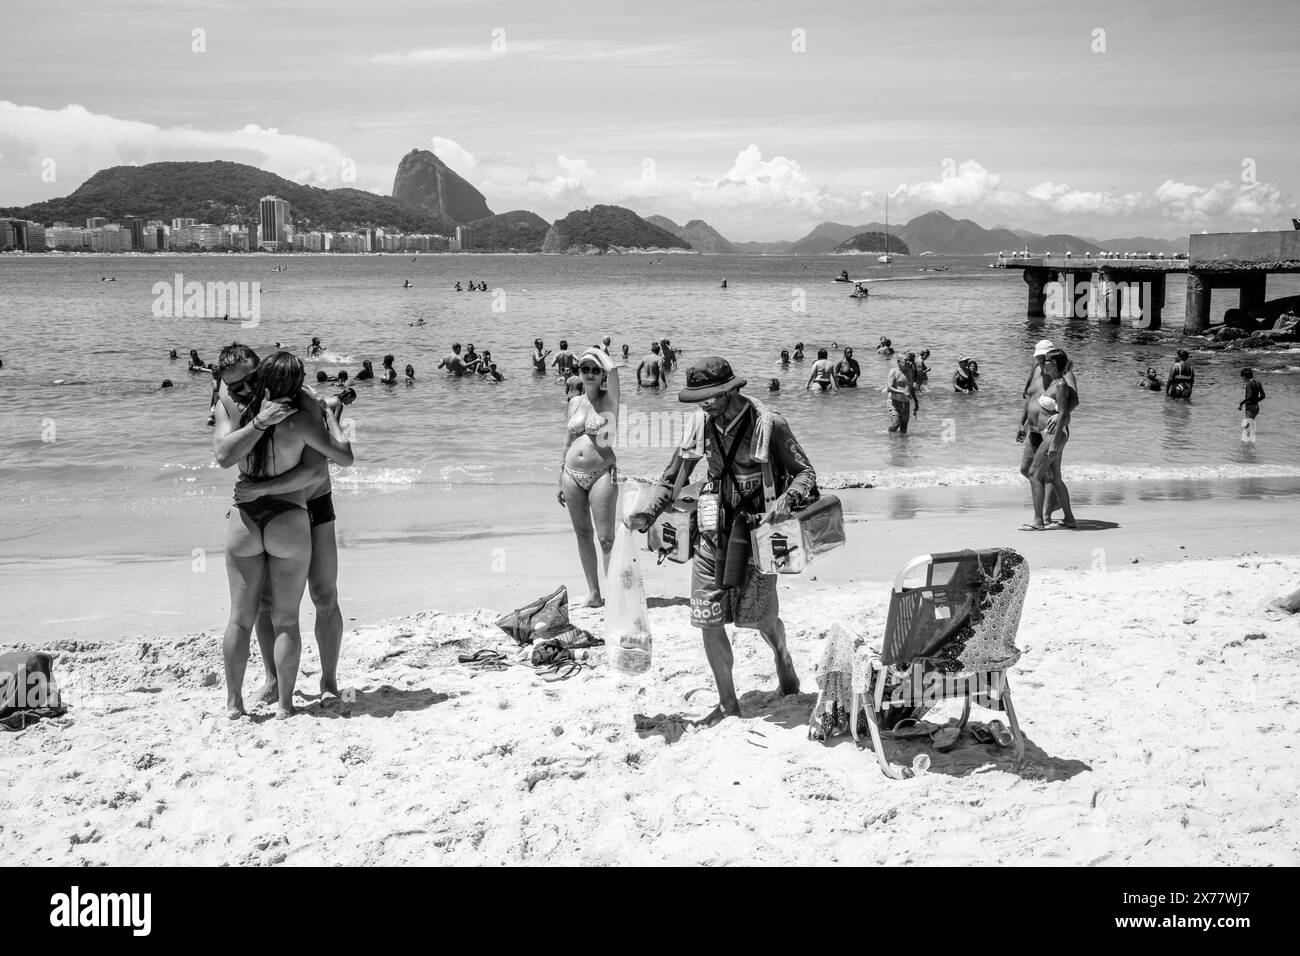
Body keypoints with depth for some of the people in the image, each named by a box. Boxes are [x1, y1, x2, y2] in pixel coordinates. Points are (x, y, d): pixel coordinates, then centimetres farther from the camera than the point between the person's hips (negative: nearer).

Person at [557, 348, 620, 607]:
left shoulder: (609, 400, -2)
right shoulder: (575, 402, 12)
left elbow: (613, 369, -22)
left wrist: (597, 352, -2)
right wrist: (560, 481, 16)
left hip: (602, 474, -5)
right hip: (572, 475, 5)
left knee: (606, 537, -9)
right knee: (583, 535, 8)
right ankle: (593, 593, 16)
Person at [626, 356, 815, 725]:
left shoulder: (768, 424, -14)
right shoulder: (701, 424, 0)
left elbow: (805, 473, -8)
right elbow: (674, 476, 9)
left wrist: (787, 499, -28)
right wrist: (648, 514, -3)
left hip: (756, 530, -4)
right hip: (713, 530, 4)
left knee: (761, 618, 7)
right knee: (708, 620, 0)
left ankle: (782, 657, 43)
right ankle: (727, 703, 16)